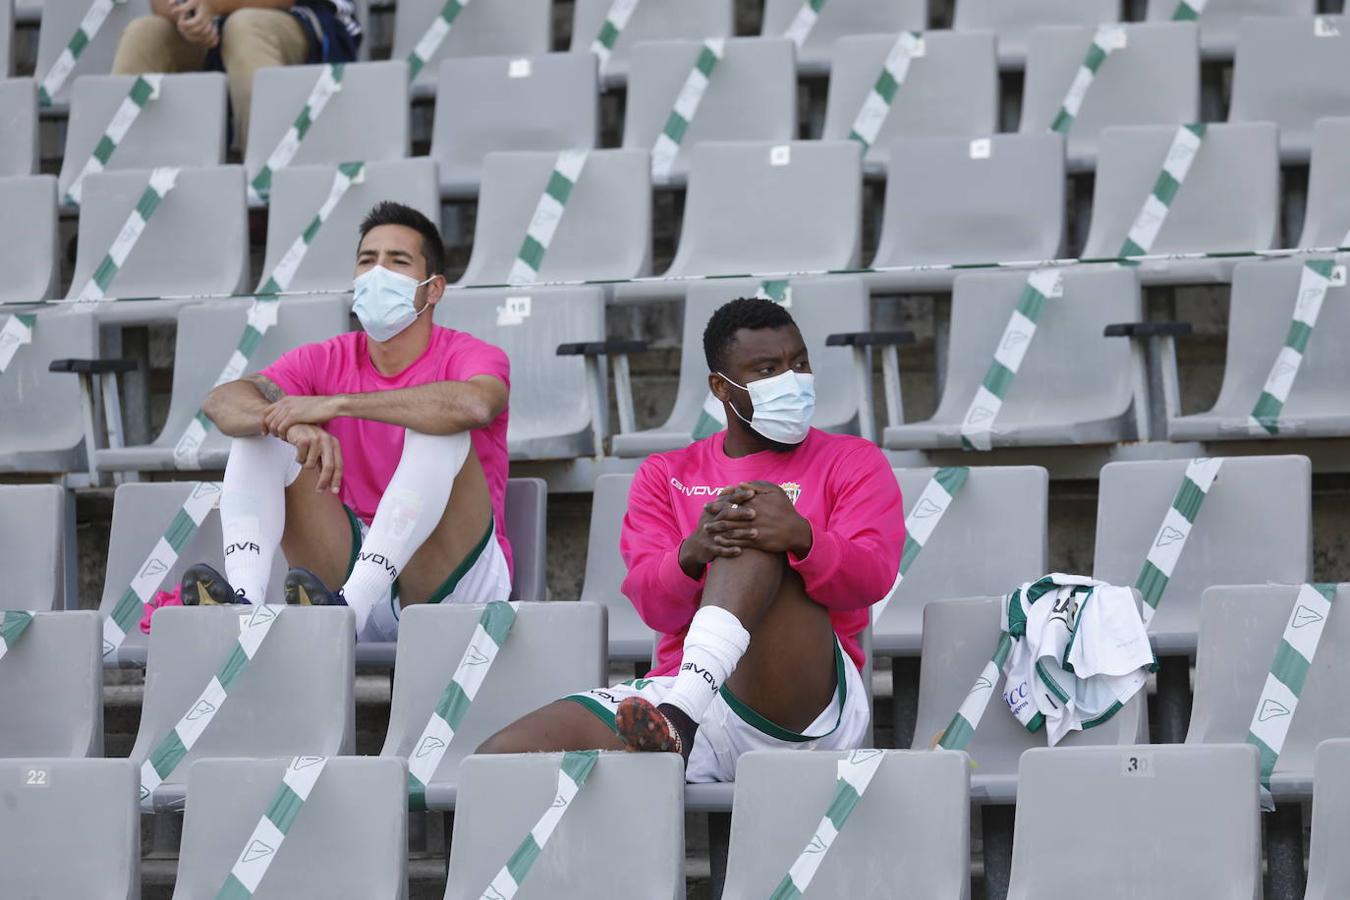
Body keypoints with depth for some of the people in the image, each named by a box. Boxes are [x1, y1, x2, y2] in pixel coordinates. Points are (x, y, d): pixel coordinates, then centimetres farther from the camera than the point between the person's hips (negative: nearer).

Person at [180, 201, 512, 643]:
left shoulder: (468, 356, -4)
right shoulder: (326, 362, 8)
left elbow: (473, 404, -31)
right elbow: (223, 401, -9)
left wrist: (336, 404, -29)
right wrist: (295, 424, -32)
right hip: (353, 556, 4)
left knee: (439, 433, -27)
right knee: (258, 430, -7)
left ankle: (351, 605, -43)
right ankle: (243, 598, -33)